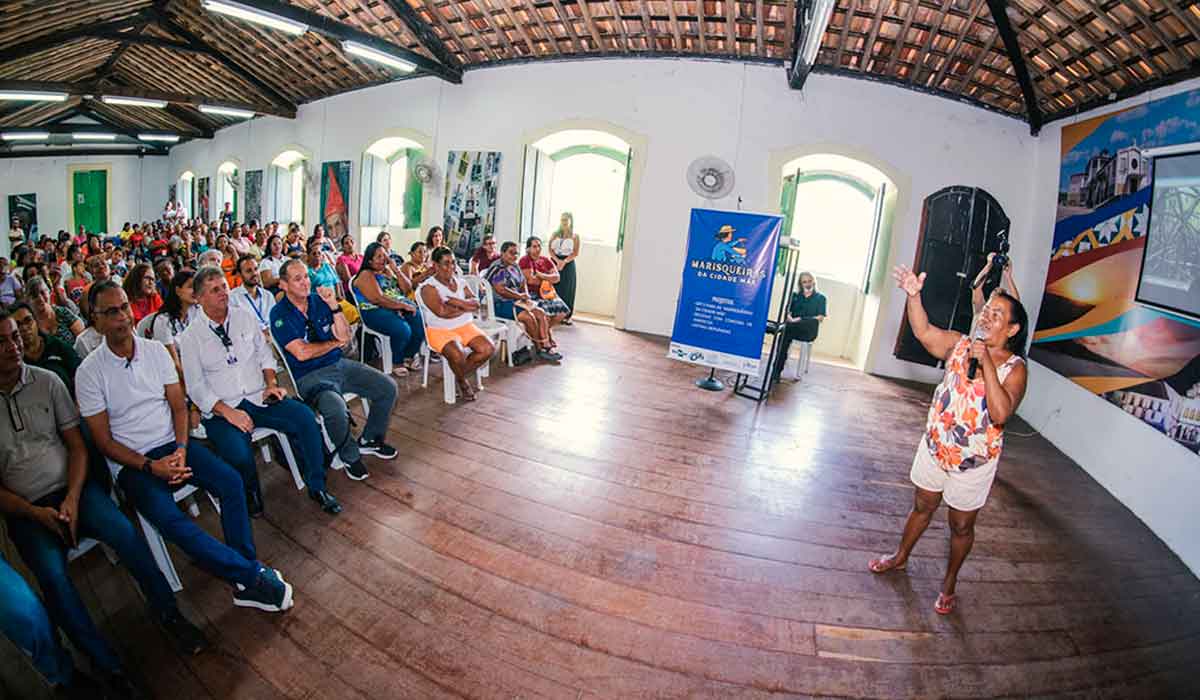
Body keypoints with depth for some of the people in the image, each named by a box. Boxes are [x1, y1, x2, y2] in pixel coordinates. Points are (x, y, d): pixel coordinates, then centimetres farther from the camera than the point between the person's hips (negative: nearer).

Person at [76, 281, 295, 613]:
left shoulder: (155, 350, 4)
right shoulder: (89, 372, -5)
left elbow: (178, 405, 6)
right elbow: (104, 440, -4)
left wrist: (180, 448, -10)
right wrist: (150, 466, -16)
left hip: (172, 444, 3)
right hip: (130, 462, -3)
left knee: (231, 481, -22)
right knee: (171, 519, -29)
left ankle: (245, 584, -17)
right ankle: (253, 574, -20)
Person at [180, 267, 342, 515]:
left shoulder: (245, 317, 10)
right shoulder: (190, 337, -1)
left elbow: (264, 353, 16)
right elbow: (196, 387, -4)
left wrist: (271, 384, -1)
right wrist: (227, 412, -16)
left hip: (259, 397, 3)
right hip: (221, 409, -3)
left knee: (305, 417, -23)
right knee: (238, 454, -31)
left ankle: (317, 486, -9)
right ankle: (252, 498, 2)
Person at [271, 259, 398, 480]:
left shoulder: (319, 300, 8)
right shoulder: (279, 314, -8)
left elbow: (345, 337, 3)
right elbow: (302, 353, -18)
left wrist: (334, 306, -9)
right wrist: (335, 342, -5)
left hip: (339, 364, 6)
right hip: (310, 376, -6)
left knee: (387, 388, -6)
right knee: (336, 408, -34)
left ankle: (370, 439, 16)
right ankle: (351, 457, -5)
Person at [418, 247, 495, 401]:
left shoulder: (461, 282, 11)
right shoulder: (428, 287, -9)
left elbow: (476, 304, 1)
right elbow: (442, 312, -21)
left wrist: (456, 302, -17)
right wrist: (466, 307, -8)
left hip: (466, 326, 6)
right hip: (440, 330, -6)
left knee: (488, 349, -14)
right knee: (457, 355, -33)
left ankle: (460, 375, 9)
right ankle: (463, 381, 4)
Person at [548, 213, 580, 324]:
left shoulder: (575, 236, 1)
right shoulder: (555, 234, 8)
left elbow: (575, 253, -4)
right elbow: (550, 250, 2)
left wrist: (564, 262, -17)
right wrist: (557, 261, -14)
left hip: (568, 264, -2)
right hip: (555, 262, 2)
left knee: (567, 289, 0)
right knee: (554, 288, 0)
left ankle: (566, 315, 6)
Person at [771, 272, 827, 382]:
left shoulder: (820, 297, 12)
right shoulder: (795, 295, 23)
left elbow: (820, 318, 1)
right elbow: (787, 311, 15)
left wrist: (801, 320, -12)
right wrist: (790, 318, -9)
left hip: (809, 331, -3)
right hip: (792, 326, 3)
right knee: (786, 334, -34)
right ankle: (776, 373, -35)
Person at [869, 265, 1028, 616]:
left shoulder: (1014, 367, -17)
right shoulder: (960, 344, -5)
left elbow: (1001, 413, -30)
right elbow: (923, 331, -14)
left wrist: (987, 363, -32)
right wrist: (914, 296, -28)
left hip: (974, 460, -3)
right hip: (935, 445, 3)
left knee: (961, 525, 15)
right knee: (922, 506, 22)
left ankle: (949, 583, 37)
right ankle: (900, 557, 44)